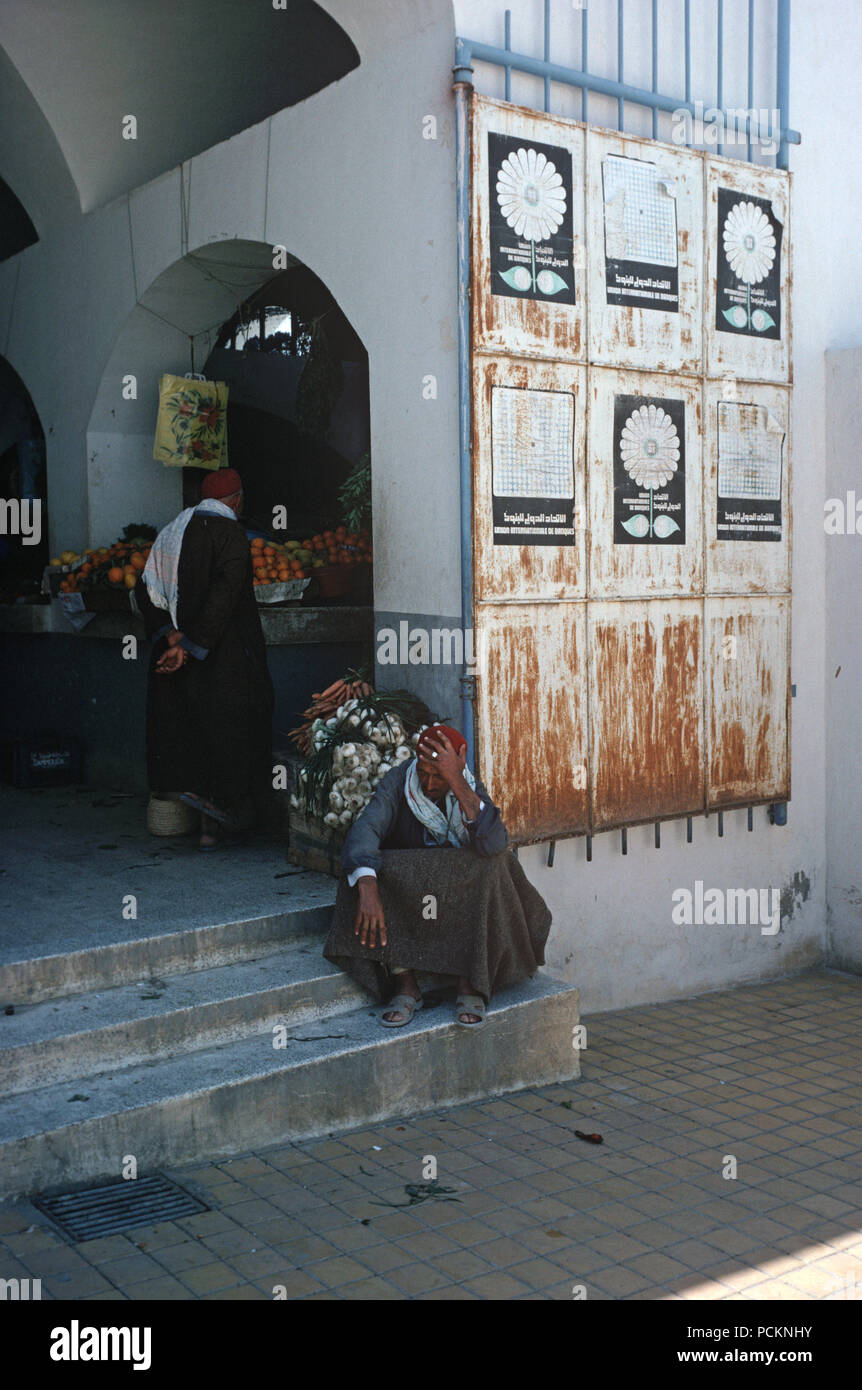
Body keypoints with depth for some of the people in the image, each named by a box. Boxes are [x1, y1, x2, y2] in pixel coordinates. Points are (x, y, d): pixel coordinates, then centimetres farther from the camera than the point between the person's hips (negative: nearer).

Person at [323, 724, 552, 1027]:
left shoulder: (472, 790, -11)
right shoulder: (398, 782, -12)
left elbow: (494, 843, -32)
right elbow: (365, 829, -29)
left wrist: (457, 783, -40)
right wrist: (367, 887, -47)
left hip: (461, 890, 0)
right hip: (403, 887, 0)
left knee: (491, 868, -31)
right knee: (363, 876, -30)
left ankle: (470, 985, -28)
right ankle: (405, 984, -28)